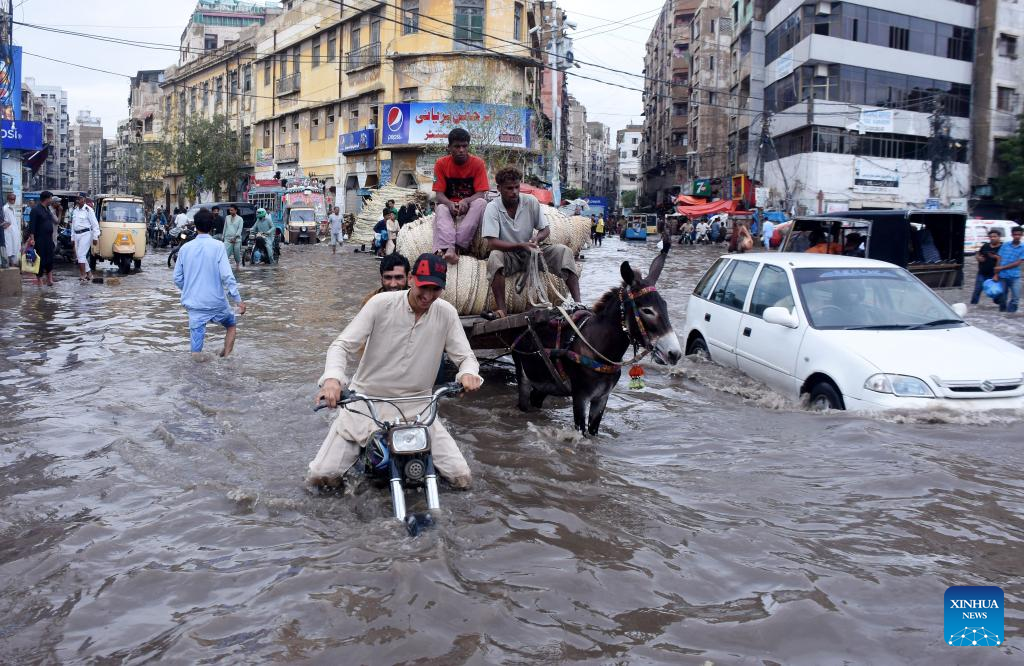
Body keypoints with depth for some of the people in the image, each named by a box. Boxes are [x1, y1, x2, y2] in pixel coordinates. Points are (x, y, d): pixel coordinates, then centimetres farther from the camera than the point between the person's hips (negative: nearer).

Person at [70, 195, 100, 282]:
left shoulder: (88, 210, -9)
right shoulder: (74, 210, 13)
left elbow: (95, 224, -9)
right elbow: (73, 224, 20)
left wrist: (95, 237, -11)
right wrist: (72, 237, 18)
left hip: (85, 234, -8)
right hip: (76, 235, 8)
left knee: (81, 255, -13)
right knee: (79, 255, 10)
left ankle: (83, 276, -8)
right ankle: (89, 274, 19)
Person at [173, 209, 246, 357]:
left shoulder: (185, 248, 2)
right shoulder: (217, 246, -9)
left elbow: (178, 279, 8)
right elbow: (226, 275, -15)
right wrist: (239, 300, -10)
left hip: (194, 304, 2)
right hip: (216, 301, -2)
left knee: (196, 348, 4)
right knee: (232, 325, 27)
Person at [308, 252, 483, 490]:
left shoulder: (446, 313, -5)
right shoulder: (381, 303, -12)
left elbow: (465, 356, -2)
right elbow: (342, 345, -13)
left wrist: (468, 373, -28)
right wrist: (332, 378, -35)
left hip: (417, 407, 2)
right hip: (366, 402, -1)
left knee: (462, 478, -9)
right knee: (320, 476, -9)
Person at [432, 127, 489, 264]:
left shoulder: (478, 163, -7)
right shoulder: (441, 164, -5)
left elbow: (480, 194, -13)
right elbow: (439, 194, -9)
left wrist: (466, 201, -35)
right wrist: (450, 204, -32)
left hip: (470, 206, 0)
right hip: (449, 205, 0)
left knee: (481, 203, -33)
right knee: (441, 210, -33)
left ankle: (455, 246, -42)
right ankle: (448, 248, -57)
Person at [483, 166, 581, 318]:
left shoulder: (531, 201, -5)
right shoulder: (492, 208, -14)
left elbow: (546, 230, 3)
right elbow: (492, 243, -22)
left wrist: (536, 239, -21)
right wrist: (521, 246, -33)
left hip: (531, 252, 3)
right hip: (509, 256, -3)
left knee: (563, 251, -19)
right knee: (495, 257, -36)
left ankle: (577, 301, -23)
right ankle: (501, 308, -33)